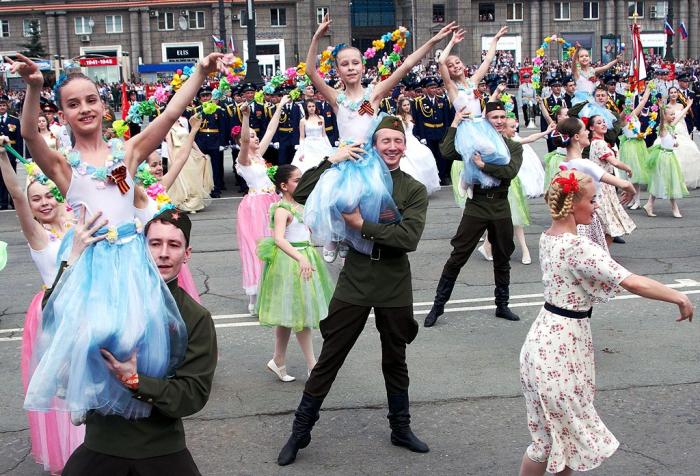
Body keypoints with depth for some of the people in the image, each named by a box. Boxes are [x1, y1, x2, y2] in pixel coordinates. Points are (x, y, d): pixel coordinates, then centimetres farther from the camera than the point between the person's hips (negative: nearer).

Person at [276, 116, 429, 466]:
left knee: (395, 361, 18)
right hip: (354, 284, -1)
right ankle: (300, 431, 19)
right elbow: (301, 194, -8)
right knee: (328, 359, 5)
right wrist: (331, 161, -16)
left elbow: (409, 238, -17)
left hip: (394, 289, 1)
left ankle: (401, 428, 37)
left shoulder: (414, 190, -1)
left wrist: (362, 225, -22)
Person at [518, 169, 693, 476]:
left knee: (566, 429, 19)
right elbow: (632, 282, -27)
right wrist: (679, 298, -15)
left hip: (552, 339, 9)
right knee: (554, 436, 6)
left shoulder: (548, 237, 4)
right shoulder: (576, 246, -24)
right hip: (560, 347, -9)